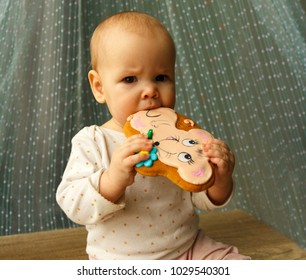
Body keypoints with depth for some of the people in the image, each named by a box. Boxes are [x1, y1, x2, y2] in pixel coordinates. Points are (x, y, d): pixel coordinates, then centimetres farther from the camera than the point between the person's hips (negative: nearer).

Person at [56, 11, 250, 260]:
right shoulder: (92, 142, -10)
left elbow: (203, 200, 2)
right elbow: (73, 206, -18)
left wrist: (219, 180, -20)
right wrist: (114, 179, -35)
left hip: (188, 249, 1)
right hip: (119, 261, -1)